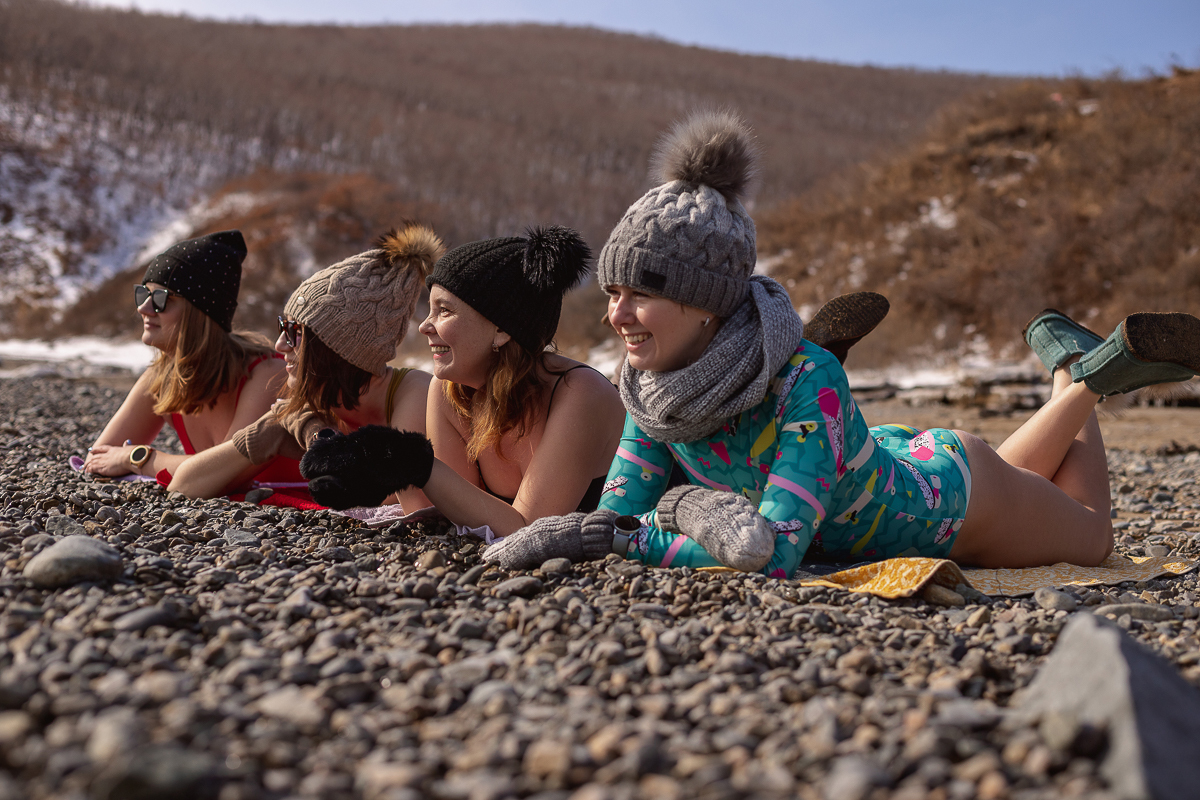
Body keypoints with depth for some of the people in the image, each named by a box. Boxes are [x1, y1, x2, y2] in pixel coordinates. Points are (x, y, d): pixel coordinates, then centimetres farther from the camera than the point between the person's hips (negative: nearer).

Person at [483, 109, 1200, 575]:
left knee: (1091, 541, 27)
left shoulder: (808, 380, -44)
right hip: (876, 468, 5)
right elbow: (620, 513, -19)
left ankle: (1085, 379, 36)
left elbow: (775, 552, -49)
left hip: (949, 490, -5)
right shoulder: (654, 383, -24)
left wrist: (625, 538, -45)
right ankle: (1071, 361, 43)